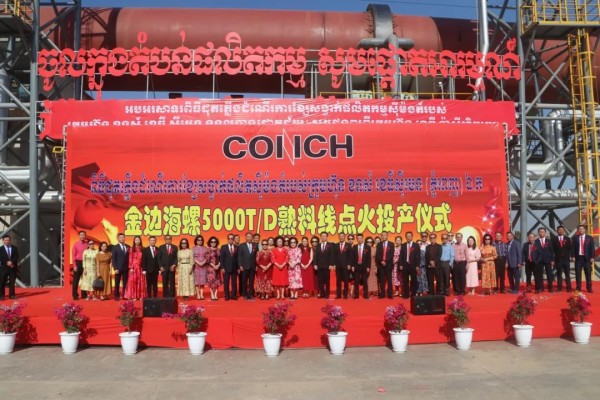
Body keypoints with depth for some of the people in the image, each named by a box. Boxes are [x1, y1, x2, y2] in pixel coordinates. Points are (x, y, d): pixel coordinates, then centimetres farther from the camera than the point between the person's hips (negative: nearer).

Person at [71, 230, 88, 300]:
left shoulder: (87, 244, 3)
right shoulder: (76, 244, -2)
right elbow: (74, 255, -4)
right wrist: (74, 265, -10)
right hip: (78, 263, -2)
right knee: (76, 280, 1)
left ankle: (84, 294, 17)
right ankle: (75, 295, 8)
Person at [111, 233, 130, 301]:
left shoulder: (128, 246, 8)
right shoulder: (115, 247, -1)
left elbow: (129, 257, 9)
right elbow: (113, 259, -4)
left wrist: (130, 267, 1)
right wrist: (115, 268, -11)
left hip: (126, 268, 3)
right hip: (118, 268, -2)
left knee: (125, 283, 3)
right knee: (117, 283, 4)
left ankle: (125, 295, 8)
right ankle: (117, 296, 11)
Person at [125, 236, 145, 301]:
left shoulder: (142, 249, 7)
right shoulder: (132, 249, 3)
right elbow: (130, 259, -1)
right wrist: (130, 268, -9)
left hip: (140, 267, 2)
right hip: (133, 267, -2)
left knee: (141, 281, 3)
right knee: (133, 281, -3)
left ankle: (141, 296, 8)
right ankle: (133, 296, 1)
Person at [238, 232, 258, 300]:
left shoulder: (255, 246, 8)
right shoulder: (241, 246, 3)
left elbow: (256, 256, 6)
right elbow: (239, 257, 0)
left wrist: (256, 265, -1)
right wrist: (240, 266, -7)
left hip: (252, 267, 1)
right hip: (244, 267, -1)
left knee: (251, 282, 3)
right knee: (244, 281, 5)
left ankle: (251, 294, 10)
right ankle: (245, 294, 14)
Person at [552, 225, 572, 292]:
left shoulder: (567, 238, 7)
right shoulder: (554, 239, 3)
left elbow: (570, 248, 4)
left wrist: (572, 256, -7)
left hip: (566, 259, 1)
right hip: (558, 259, -1)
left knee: (567, 274, 4)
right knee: (559, 274, 3)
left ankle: (568, 288, 8)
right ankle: (559, 288, 7)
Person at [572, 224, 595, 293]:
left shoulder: (589, 238, 4)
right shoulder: (575, 238, 4)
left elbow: (592, 248, 1)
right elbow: (573, 248, 3)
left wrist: (592, 257, -7)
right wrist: (573, 256, -6)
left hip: (587, 258, 0)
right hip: (578, 257, 0)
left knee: (588, 273, 4)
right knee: (578, 273, 2)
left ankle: (589, 288, 11)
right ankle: (578, 288, 8)